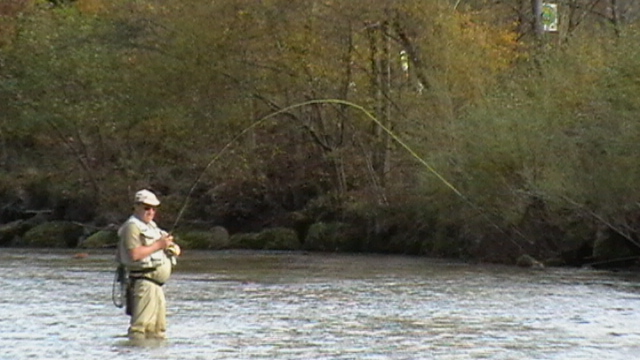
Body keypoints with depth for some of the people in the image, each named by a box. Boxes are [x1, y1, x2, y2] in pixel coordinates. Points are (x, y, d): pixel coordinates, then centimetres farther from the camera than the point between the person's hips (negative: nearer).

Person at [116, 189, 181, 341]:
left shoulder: (152, 226, 22)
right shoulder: (132, 227, -8)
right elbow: (134, 254, -22)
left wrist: (171, 247, 7)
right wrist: (158, 245, -18)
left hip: (156, 283, 10)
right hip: (143, 281, -10)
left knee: (158, 328, 15)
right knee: (142, 324, -17)